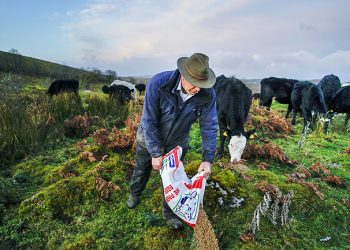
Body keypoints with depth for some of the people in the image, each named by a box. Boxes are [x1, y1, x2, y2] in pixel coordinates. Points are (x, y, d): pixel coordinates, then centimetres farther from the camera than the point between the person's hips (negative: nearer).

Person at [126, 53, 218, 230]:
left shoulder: (207, 95, -26)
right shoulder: (158, 83, -34)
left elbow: (210, 127, -17)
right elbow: (149, 121, -28)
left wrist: (207, 159, -23)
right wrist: (155, 153, -24)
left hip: (177, 143, 1)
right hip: (149, 139, -1)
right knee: (141, 170, 22)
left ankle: (169, 213, 39)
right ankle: (134, 194, 55)